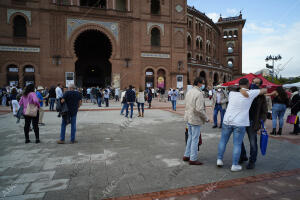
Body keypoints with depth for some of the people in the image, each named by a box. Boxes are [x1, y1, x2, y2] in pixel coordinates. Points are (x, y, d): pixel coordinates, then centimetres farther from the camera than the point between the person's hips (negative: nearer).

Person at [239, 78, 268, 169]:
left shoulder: (261, 97, 1)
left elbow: (264, 111, 4)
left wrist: (261, 121, -10)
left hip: (252, 122, -2)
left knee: (253, 143, 3)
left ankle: (252, 161, 22)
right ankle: (243, 156, 33)